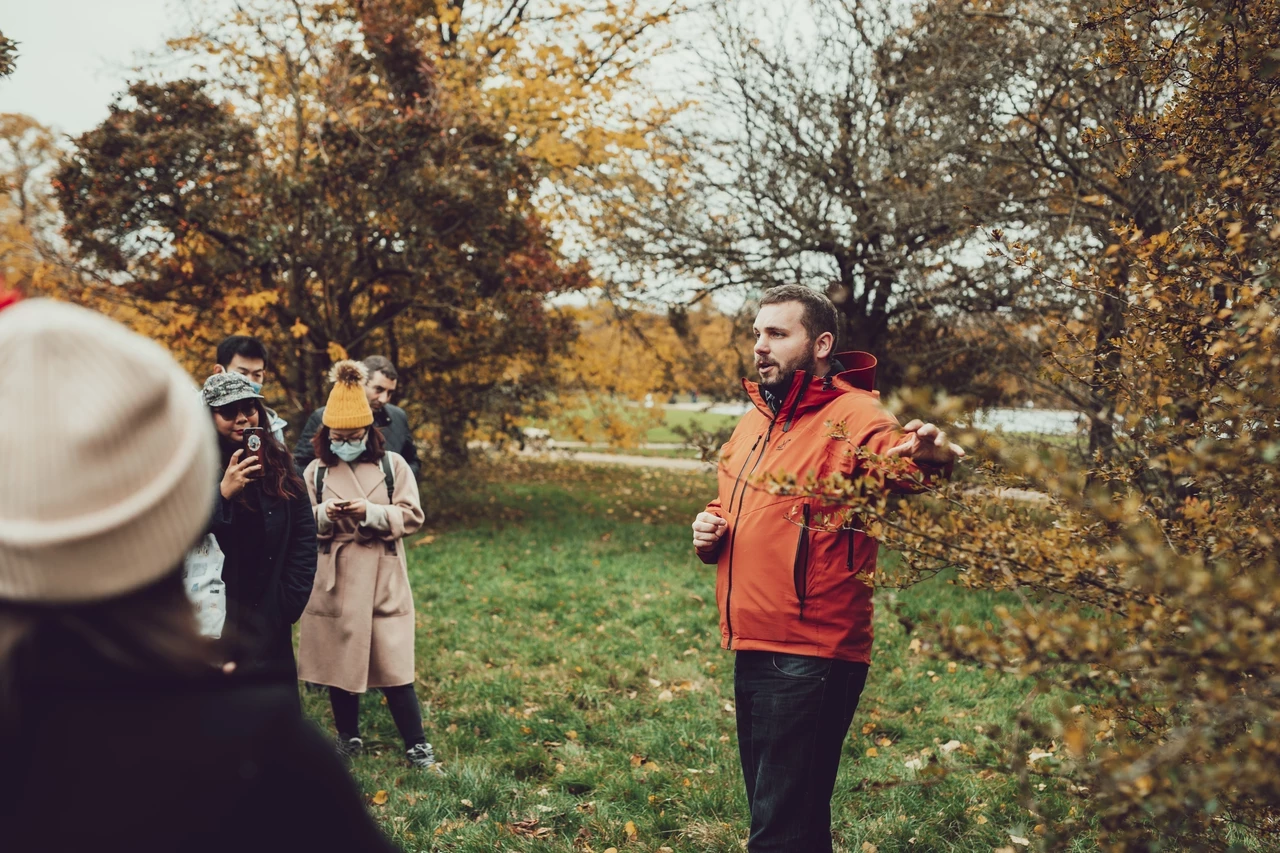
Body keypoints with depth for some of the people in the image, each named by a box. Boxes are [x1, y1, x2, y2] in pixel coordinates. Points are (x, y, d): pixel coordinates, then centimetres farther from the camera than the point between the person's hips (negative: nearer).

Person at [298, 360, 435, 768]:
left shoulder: (393, 465, -1)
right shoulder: (316, 471, 3)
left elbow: (411, 516, -4)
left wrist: (369, 512, -18)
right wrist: (325, 514, -16)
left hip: (382, 578, -2)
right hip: (334, 578, 2)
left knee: (392, 663, -3)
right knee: (339, 658, 10)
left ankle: (416, 744, 8)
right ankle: (348, 737, 28)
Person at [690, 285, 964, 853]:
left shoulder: (851, 417, -12)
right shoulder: (755, 421, 14)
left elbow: (898, 451, -33)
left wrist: (930, 454, -56)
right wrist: (709, 529, 6)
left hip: (811, 659, -9)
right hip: (751, 652, 9)